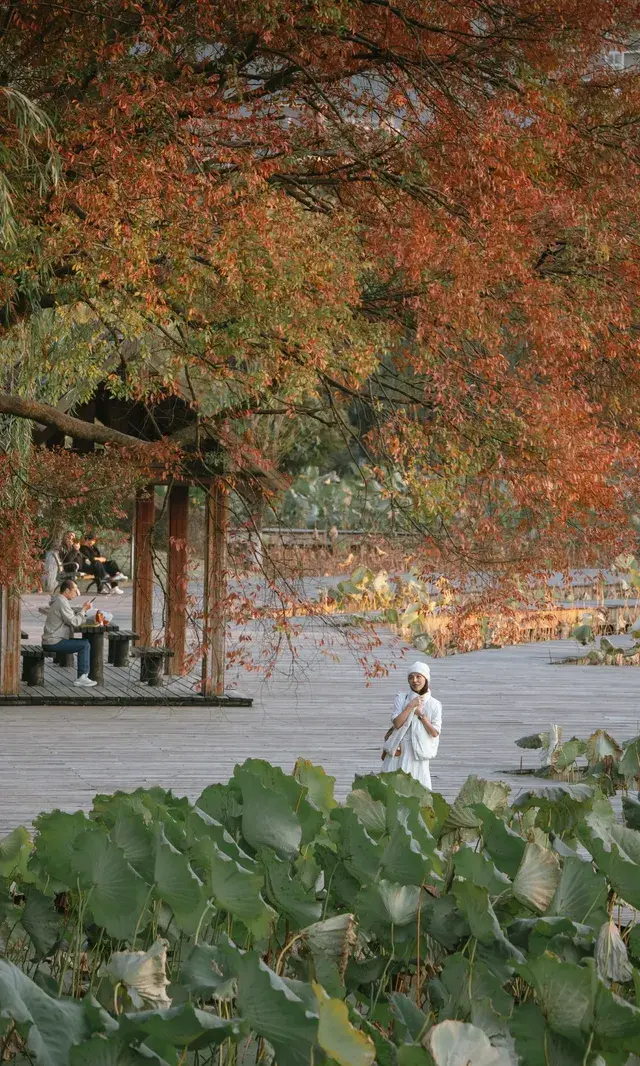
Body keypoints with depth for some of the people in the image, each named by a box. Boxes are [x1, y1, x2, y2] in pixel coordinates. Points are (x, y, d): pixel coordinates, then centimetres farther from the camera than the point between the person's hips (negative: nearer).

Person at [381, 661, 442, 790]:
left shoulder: (434, 705, 2)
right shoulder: (401, 698, 4)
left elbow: (435, 733, -2)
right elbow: (397, 723, -8)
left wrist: (421, 715, -9)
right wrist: (411, 706, -12)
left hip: (418, 754, -1)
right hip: (398, 751, 1)